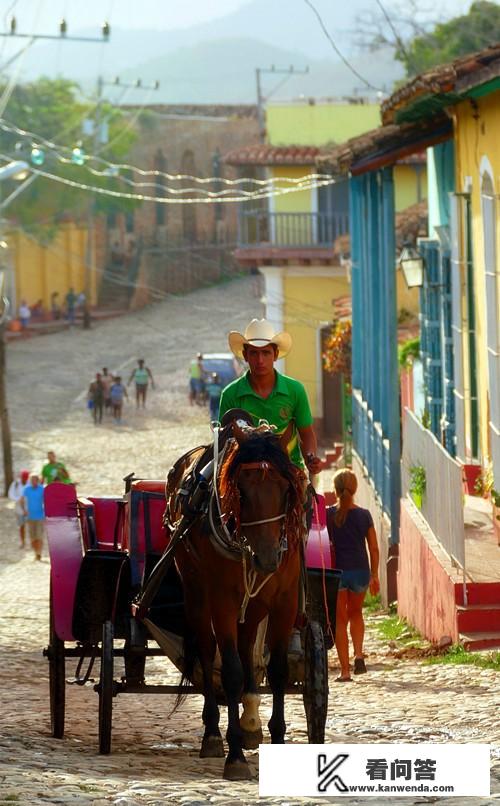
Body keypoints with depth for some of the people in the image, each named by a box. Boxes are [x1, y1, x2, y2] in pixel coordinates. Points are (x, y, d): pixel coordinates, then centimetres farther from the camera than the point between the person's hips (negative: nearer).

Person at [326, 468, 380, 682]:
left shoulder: (328, 515, -7)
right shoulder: (364, 515, -2)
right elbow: (373, 548, 1)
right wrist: (374, 575, 10)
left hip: (336, 570, -2)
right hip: (360, 571, 2)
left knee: (340, 620, 7)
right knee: (356, 613, 25)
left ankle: (345, 670, 4)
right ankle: (359, 655, 4)